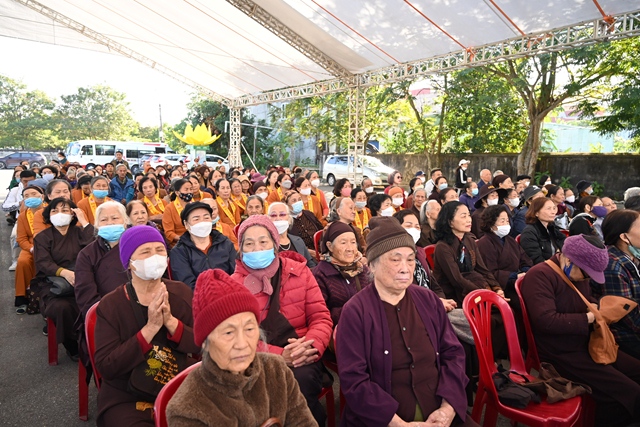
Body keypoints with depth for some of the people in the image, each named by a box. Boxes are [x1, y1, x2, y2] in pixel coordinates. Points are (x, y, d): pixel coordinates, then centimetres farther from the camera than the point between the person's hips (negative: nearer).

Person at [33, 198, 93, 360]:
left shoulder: (79, 232, 13)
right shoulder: (42, 237, 10)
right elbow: (43, 263, -8)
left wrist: (84, 221, -6)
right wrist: (64, 272, -29)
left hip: (81, 282, 1)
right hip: (52, 283, -1)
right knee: (61, 307, -33)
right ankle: (73, 346, -8)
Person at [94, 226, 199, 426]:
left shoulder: (182, 293, -1)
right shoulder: (109, 305, -8)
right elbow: (105, 367, -14)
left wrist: (171, 322, -21)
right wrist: (150, 328, -24)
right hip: (126, 399, -1)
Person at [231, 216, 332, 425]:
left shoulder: (299, 271, 4)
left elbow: (321, 316, 2)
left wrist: (311, 345, -20)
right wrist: (280, 355, -20)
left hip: (301, 357, 1)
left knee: (302, 382, -29)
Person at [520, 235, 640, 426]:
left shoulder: (578, 273, 9)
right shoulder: (540, 275, -21)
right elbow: (547, 321, -30)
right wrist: (587, 318, -19)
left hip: (586, 345, 10)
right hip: (562, 356, -10)